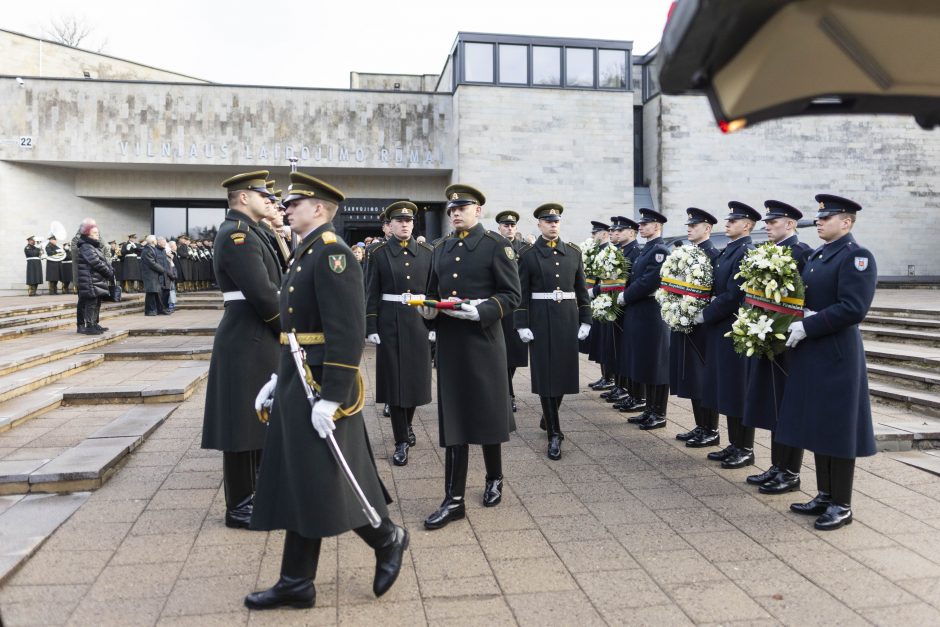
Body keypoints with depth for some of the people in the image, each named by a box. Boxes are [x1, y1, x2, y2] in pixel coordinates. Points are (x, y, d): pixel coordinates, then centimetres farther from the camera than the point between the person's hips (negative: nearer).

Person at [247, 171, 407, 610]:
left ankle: (388, 540, 23)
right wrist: (280, 377, 18)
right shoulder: (305, 253, 15)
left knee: (326, 483, 0)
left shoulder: (332, 253, -16)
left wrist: (330, 398, -24)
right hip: (297, 383, 10)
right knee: (298, 483, 12)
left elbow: (348, 333, -23)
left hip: (320, 385, -10)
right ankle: (296, 583, 23)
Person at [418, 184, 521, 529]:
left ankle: (494, 478, 34)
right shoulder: (442, 248, 12)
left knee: (487, 413, 9)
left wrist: (480, 312, -23)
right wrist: (428, 307, -4)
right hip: (449, 342, 4)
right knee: (453, 417, 5)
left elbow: (512, 296, -8)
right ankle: (454, 500, 10)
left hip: (483, 340, -4)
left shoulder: (496, 245, -4)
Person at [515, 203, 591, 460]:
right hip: (540, 320, -3)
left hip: (568, 318, 3)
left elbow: (581, 289, 9)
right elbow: (522, 293, -3)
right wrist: (522, 325, -8)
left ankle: (548, 417, 32)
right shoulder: (528, 255, 0)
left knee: (564, 370, 8)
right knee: (545, 374, -2)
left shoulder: (573, 252, 8)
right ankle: (554, 434, 3)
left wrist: (585, 321, 4)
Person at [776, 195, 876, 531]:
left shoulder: (857, 257, -11)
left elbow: (852, 309, -21)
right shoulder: (815, 256, 14)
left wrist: (807, 327, -20)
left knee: (838, 430, 0)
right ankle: (824, 495, 26)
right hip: (810, 355, 8)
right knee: (817, 427, 14)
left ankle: (841, 505, 12)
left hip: (836, 356, -8)